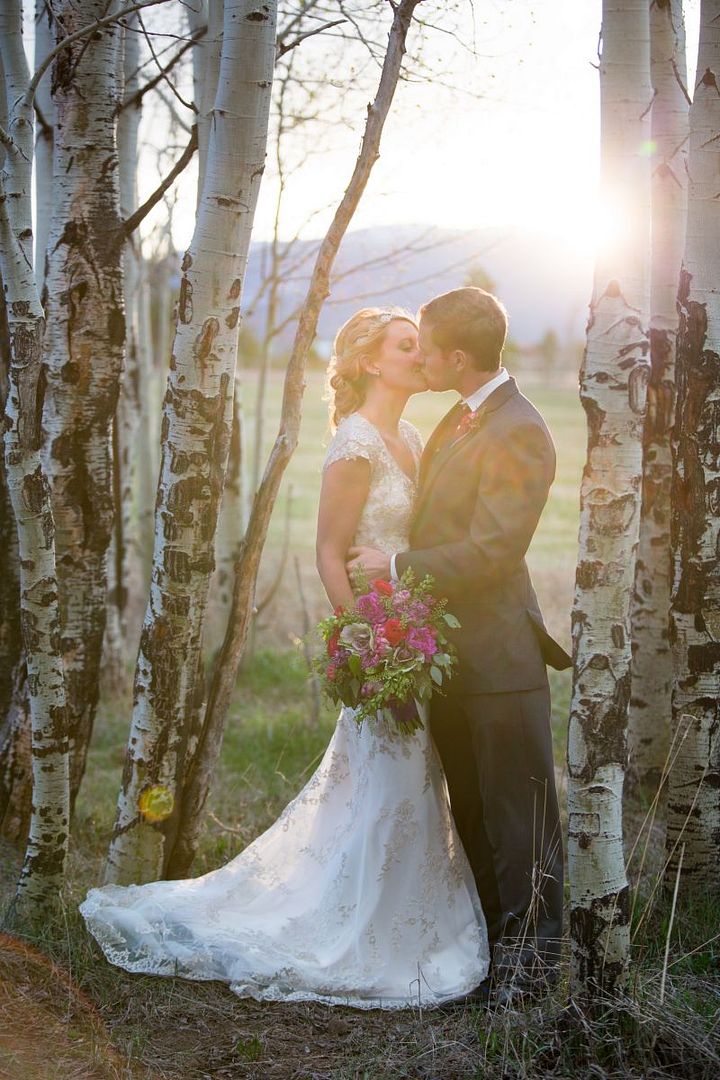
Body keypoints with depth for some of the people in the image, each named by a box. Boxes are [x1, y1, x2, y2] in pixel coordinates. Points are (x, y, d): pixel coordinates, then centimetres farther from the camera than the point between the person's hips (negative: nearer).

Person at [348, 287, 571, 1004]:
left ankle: (531, 962, 14)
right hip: (449, 649, 10)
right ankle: (492, 939, 32)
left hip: (498, 654, -10)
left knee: (519, 814, 3)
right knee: (472, 810, 18)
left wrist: (396, 565, -14)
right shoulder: (461, 420, 12)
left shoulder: (518, 434, -18)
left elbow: (490, 550, -22)